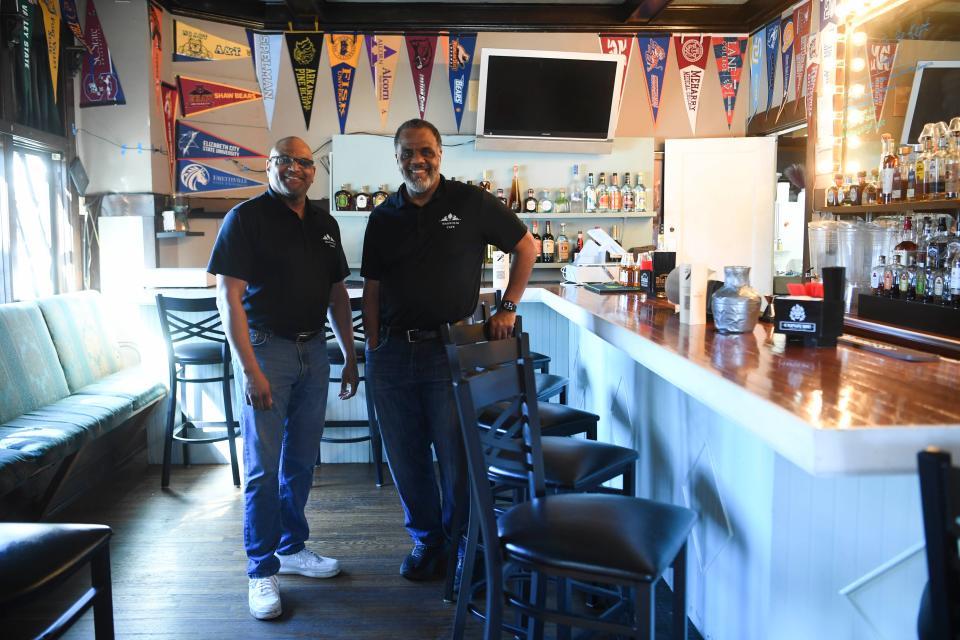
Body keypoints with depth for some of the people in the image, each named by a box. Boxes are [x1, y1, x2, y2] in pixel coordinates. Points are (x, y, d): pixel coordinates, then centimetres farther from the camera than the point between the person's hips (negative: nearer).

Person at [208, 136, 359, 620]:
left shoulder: (324, 224, 11)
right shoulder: (246, 217, -7)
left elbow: (337, 294, 16)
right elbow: (228, 296, -12)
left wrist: (350, 356, 12)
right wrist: (250, 369, -18)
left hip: (313, 349, 6)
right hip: (267, 348, -5)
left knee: (302, 460, 14)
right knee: (263, 467, 1)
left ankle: (292, 547, 30)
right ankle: (262, 570, 13)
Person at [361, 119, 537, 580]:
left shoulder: (470, 203, -1)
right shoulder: (384, 218, 10)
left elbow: (526, 246, 6)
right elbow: (372, 290, 11)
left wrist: (508, 308, -1)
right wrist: (373, 350, 4)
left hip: (448, 348, -3)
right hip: (392, 351, 4)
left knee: (458, 456, 3)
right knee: (405, 457, 11)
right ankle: (426, 539, 31)